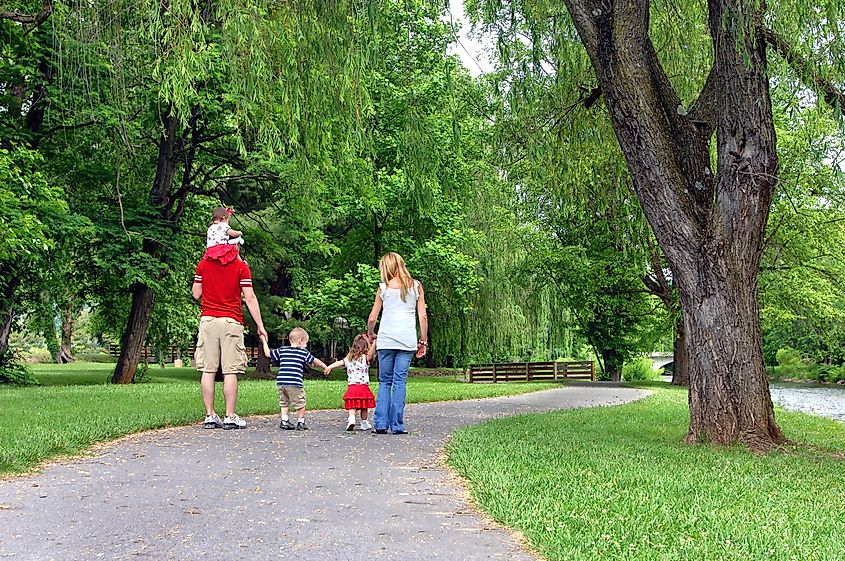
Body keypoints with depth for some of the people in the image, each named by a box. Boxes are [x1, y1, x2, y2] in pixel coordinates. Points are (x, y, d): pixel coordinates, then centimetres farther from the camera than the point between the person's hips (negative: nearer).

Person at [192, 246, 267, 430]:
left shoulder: (203, 264, 7)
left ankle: (210, 415, 6)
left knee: (208, 370, 4)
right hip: (231, 321, -3)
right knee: (230, 371, -1)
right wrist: (260, 325, 1)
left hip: (208, 319, 3)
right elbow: (250, 298, -4)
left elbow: (196, 294, 11)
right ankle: (230, 417, -1)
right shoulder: (241, 266, 0)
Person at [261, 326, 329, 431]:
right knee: (300, 403, 7)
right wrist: (325, 367, 31)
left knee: (284, 402, 19)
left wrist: (264, 342, 31)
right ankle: (300, 422, 9)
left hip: (281, 382, 5)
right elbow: (315, 361, 15)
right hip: (294, 383, -5)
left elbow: (268, 353, 18)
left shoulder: (282, 350, 12)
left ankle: (284, 420, 13)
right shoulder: (303, 352, 4)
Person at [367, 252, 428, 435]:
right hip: (407, 340, 0)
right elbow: (423, 316, 4)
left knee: (384, 381, 9)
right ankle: (397, 426, -1)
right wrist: (423, 341, 11)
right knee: (400, 381, 3)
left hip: (386, 340, 0)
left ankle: (381, 424, 2)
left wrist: (370, 334, 25)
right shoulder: (416, 286, 8)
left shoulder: (384, 287, 5)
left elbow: (372, 318, 7)